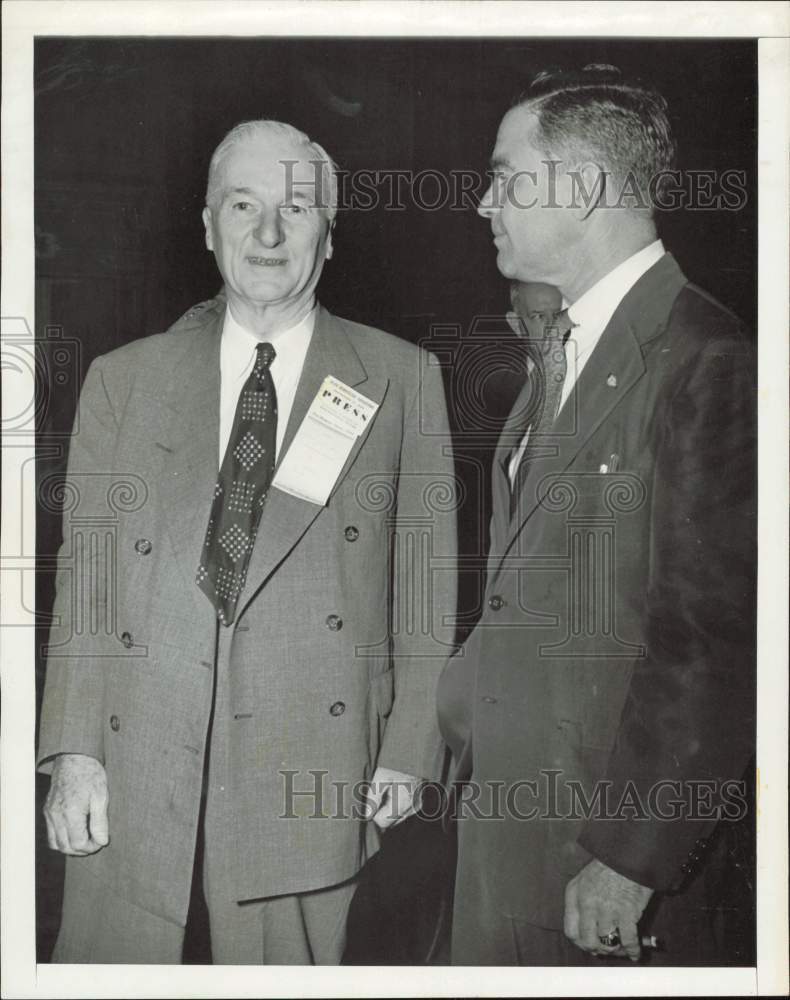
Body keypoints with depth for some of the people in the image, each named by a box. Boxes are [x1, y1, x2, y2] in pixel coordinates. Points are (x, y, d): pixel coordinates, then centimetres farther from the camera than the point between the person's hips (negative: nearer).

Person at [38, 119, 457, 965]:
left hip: (310, 773, -1)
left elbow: (425, 578, 3)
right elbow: (84, 575, 6)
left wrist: (409, 753, -2)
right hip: (134, 776, 2)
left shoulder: (399, 379, 5)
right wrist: (72, 751, -2)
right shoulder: (122, 378, 8)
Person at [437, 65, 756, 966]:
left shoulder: (707, 363, -17)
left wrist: (630, 859, -18)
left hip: (617, 833, -8)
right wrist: (460, 709, 12)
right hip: (505, 801, 8)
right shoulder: (566, 348, 10)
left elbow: (712, 643, -20)